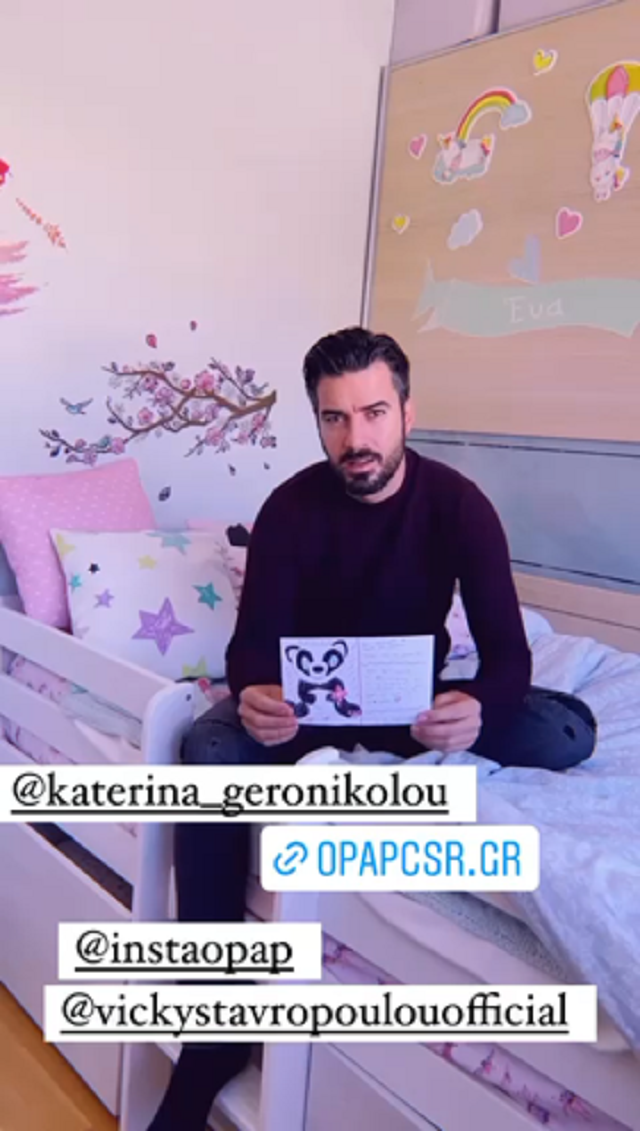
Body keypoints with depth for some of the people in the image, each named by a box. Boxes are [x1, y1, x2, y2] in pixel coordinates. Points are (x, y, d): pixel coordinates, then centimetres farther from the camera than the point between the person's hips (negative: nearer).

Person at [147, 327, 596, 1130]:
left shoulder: (458, 504, -14)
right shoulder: (291, 506, -13)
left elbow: (506, 649, -20)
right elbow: (255, 639, -18)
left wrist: (476, 710, -44)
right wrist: (254, 693, -43)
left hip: (415, 699, 1)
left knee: (568, 732, -23)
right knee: (209, 749, -32)